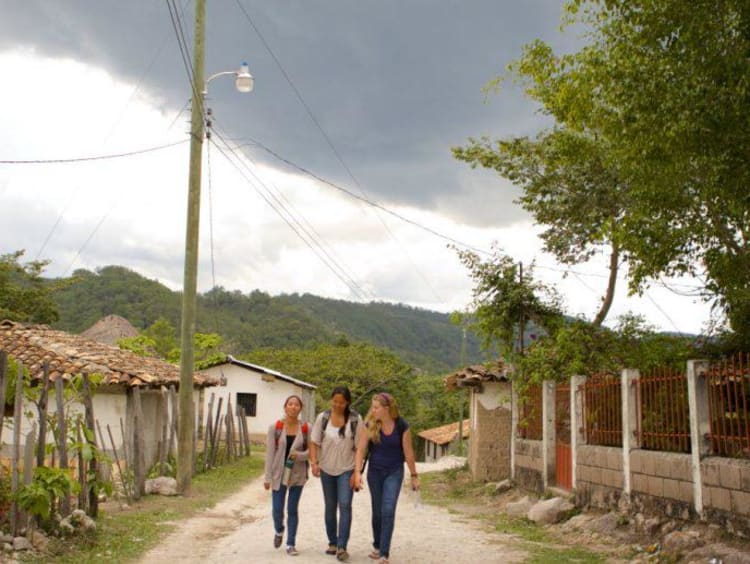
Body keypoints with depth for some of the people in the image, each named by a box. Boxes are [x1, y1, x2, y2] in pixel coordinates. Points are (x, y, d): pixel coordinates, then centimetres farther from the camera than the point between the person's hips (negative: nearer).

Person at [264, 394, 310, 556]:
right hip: (279, 474, 0)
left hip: (297, 474, 0)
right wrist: (268, 477, -5)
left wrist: (300, 455, -19)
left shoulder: (306, 428, -4)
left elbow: (311, 450, 3)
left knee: (292, 510, 6)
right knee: (277, 509, 2)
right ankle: (279, 531, 35)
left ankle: (291, 544, 18)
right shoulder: (275, 427, -5)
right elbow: (270, 453, -4)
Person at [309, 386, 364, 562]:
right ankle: (332, 543, 26)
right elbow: (314, 443, -2)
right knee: (330, 507, 13)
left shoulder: (355, 419, -9)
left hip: (346, 470, -3)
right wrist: (314, 463, -17)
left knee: (345, 505, -13)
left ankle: (342, 547, -10)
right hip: (327, 469, 3)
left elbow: (359, 447, -7)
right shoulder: (323, 418, -4)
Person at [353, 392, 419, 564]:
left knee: (388, 511, -13)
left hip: (394, 472, -2)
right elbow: (360, 449, -10)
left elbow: (408, 452, -6)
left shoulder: (402, 426, -13)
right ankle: (377, 546, 32)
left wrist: (414, 476, 0)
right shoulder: (370, 424, -9)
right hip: (375, 471, 2)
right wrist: (357, 472, -20)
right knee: (377, 511, 12)